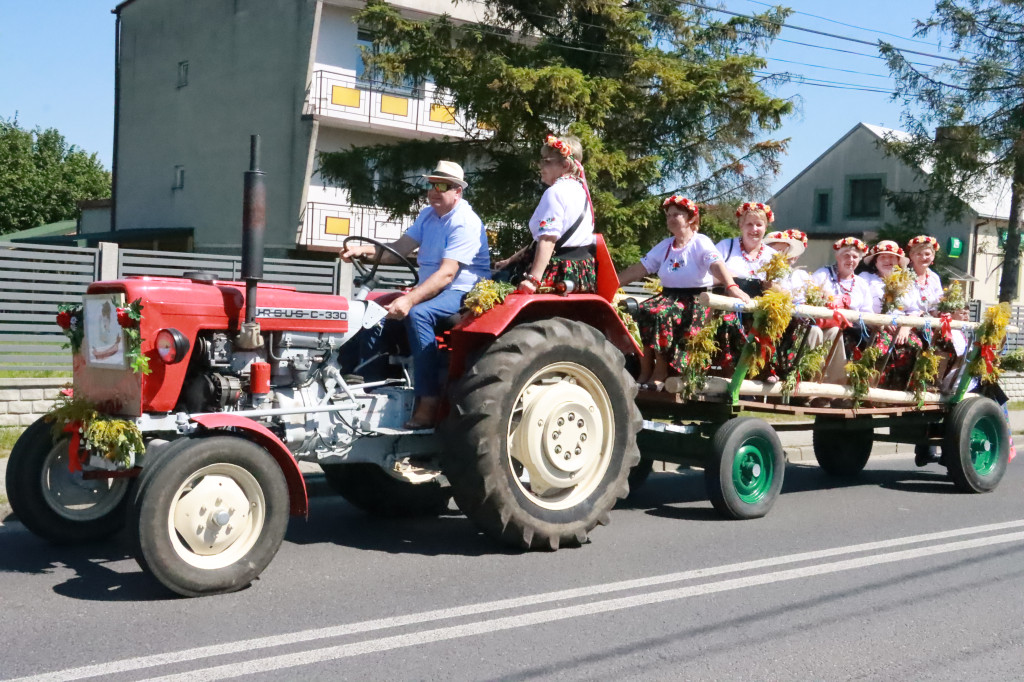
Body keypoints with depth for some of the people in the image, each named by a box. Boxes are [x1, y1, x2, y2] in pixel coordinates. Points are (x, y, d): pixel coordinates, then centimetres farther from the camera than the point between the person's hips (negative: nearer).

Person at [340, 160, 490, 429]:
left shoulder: (465, 223, -16)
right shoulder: (428, 215, 12)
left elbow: (447, 274, -27)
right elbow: (400, 247, 4)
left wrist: (410, 300, -37)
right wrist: (364, 250, -14)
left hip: (464, 292, -9)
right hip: (430, 289, 9)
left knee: (418, 314, -35)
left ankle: (429, 405, -36)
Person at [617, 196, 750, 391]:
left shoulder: (701, 243, -4)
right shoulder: (664, 246, 14)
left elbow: (717, 265, -22)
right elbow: (638, 269, 11)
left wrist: (732, 287, -40)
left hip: (696, 300, -5)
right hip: (669, 295, 5)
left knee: (661, 312, -33)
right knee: (644, 311, -26)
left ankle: (661, 369, -21)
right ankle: (646, 369, -21)